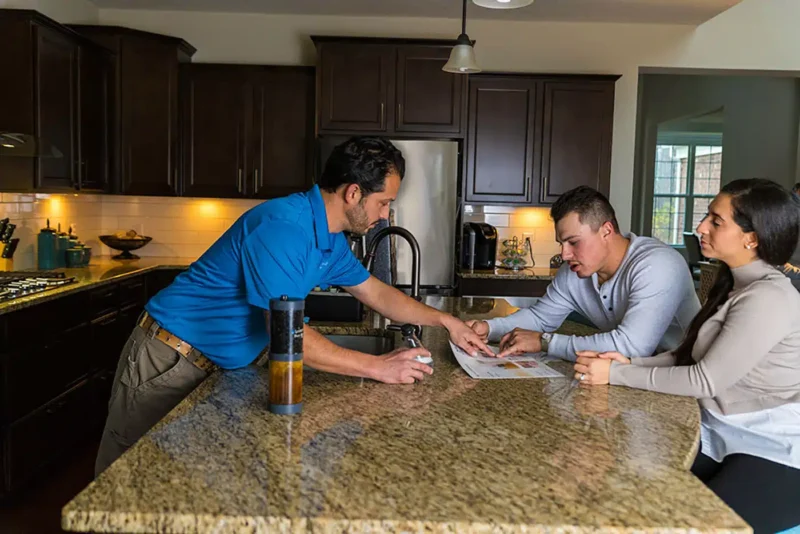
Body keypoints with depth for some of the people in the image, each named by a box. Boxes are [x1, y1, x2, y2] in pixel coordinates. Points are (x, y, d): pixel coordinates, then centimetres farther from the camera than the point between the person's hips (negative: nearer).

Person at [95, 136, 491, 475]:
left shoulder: (330, 240, 1)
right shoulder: (282, 226, -29)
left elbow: (377, 294, 15)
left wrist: (446, 321, 10)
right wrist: (378, 368, -26)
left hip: (218, 366, 8)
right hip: (169, 362, -8)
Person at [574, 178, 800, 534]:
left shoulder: (768, 298, -20)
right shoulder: (732, 285, 11)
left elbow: (705, 380, -21)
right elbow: (689, 355, 10)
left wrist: (616, 374, -17)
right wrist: (631, 363, -6)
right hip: (723, 435, 8)